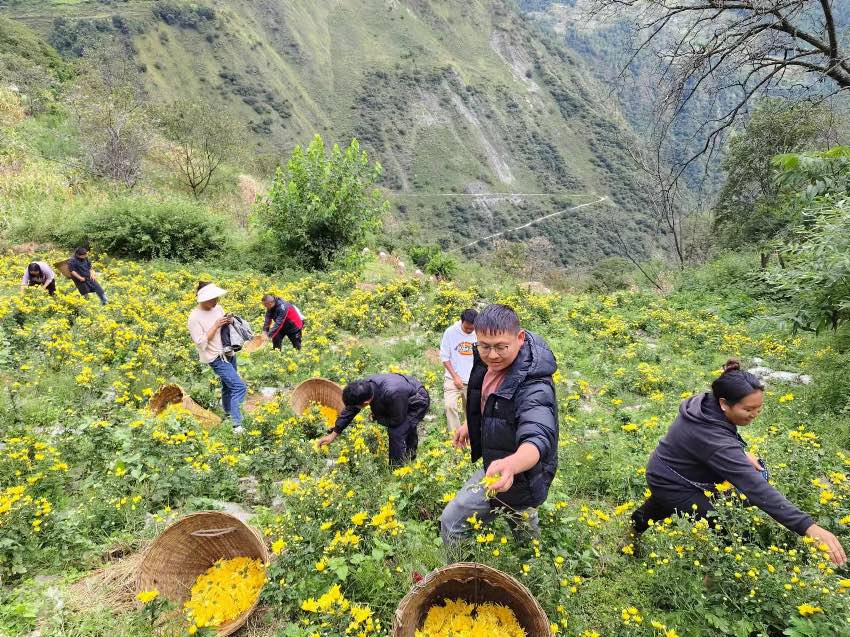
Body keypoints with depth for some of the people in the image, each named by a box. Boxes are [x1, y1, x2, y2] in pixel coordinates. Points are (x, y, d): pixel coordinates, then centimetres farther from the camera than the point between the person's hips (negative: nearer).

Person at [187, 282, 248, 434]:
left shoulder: (218, 308, 3)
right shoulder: (194, 317, -17)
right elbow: (201, 343, -19)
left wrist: (229, 322, -6)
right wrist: (215, 326, -22)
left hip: (229, 353, 7)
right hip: (216, 358, -7)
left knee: (228, 386, 21)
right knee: (240, 387, -16)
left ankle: (228, 411, 41)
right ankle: (237, 424, -14)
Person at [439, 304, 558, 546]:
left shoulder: (534, 388, -37)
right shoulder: (487, 362, -10)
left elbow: (538, 439, -53)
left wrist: (510, 465, -71)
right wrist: (472, 422, 15)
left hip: (518, 476, -8)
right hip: (496, 464, 8)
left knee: (452, 522, 3)